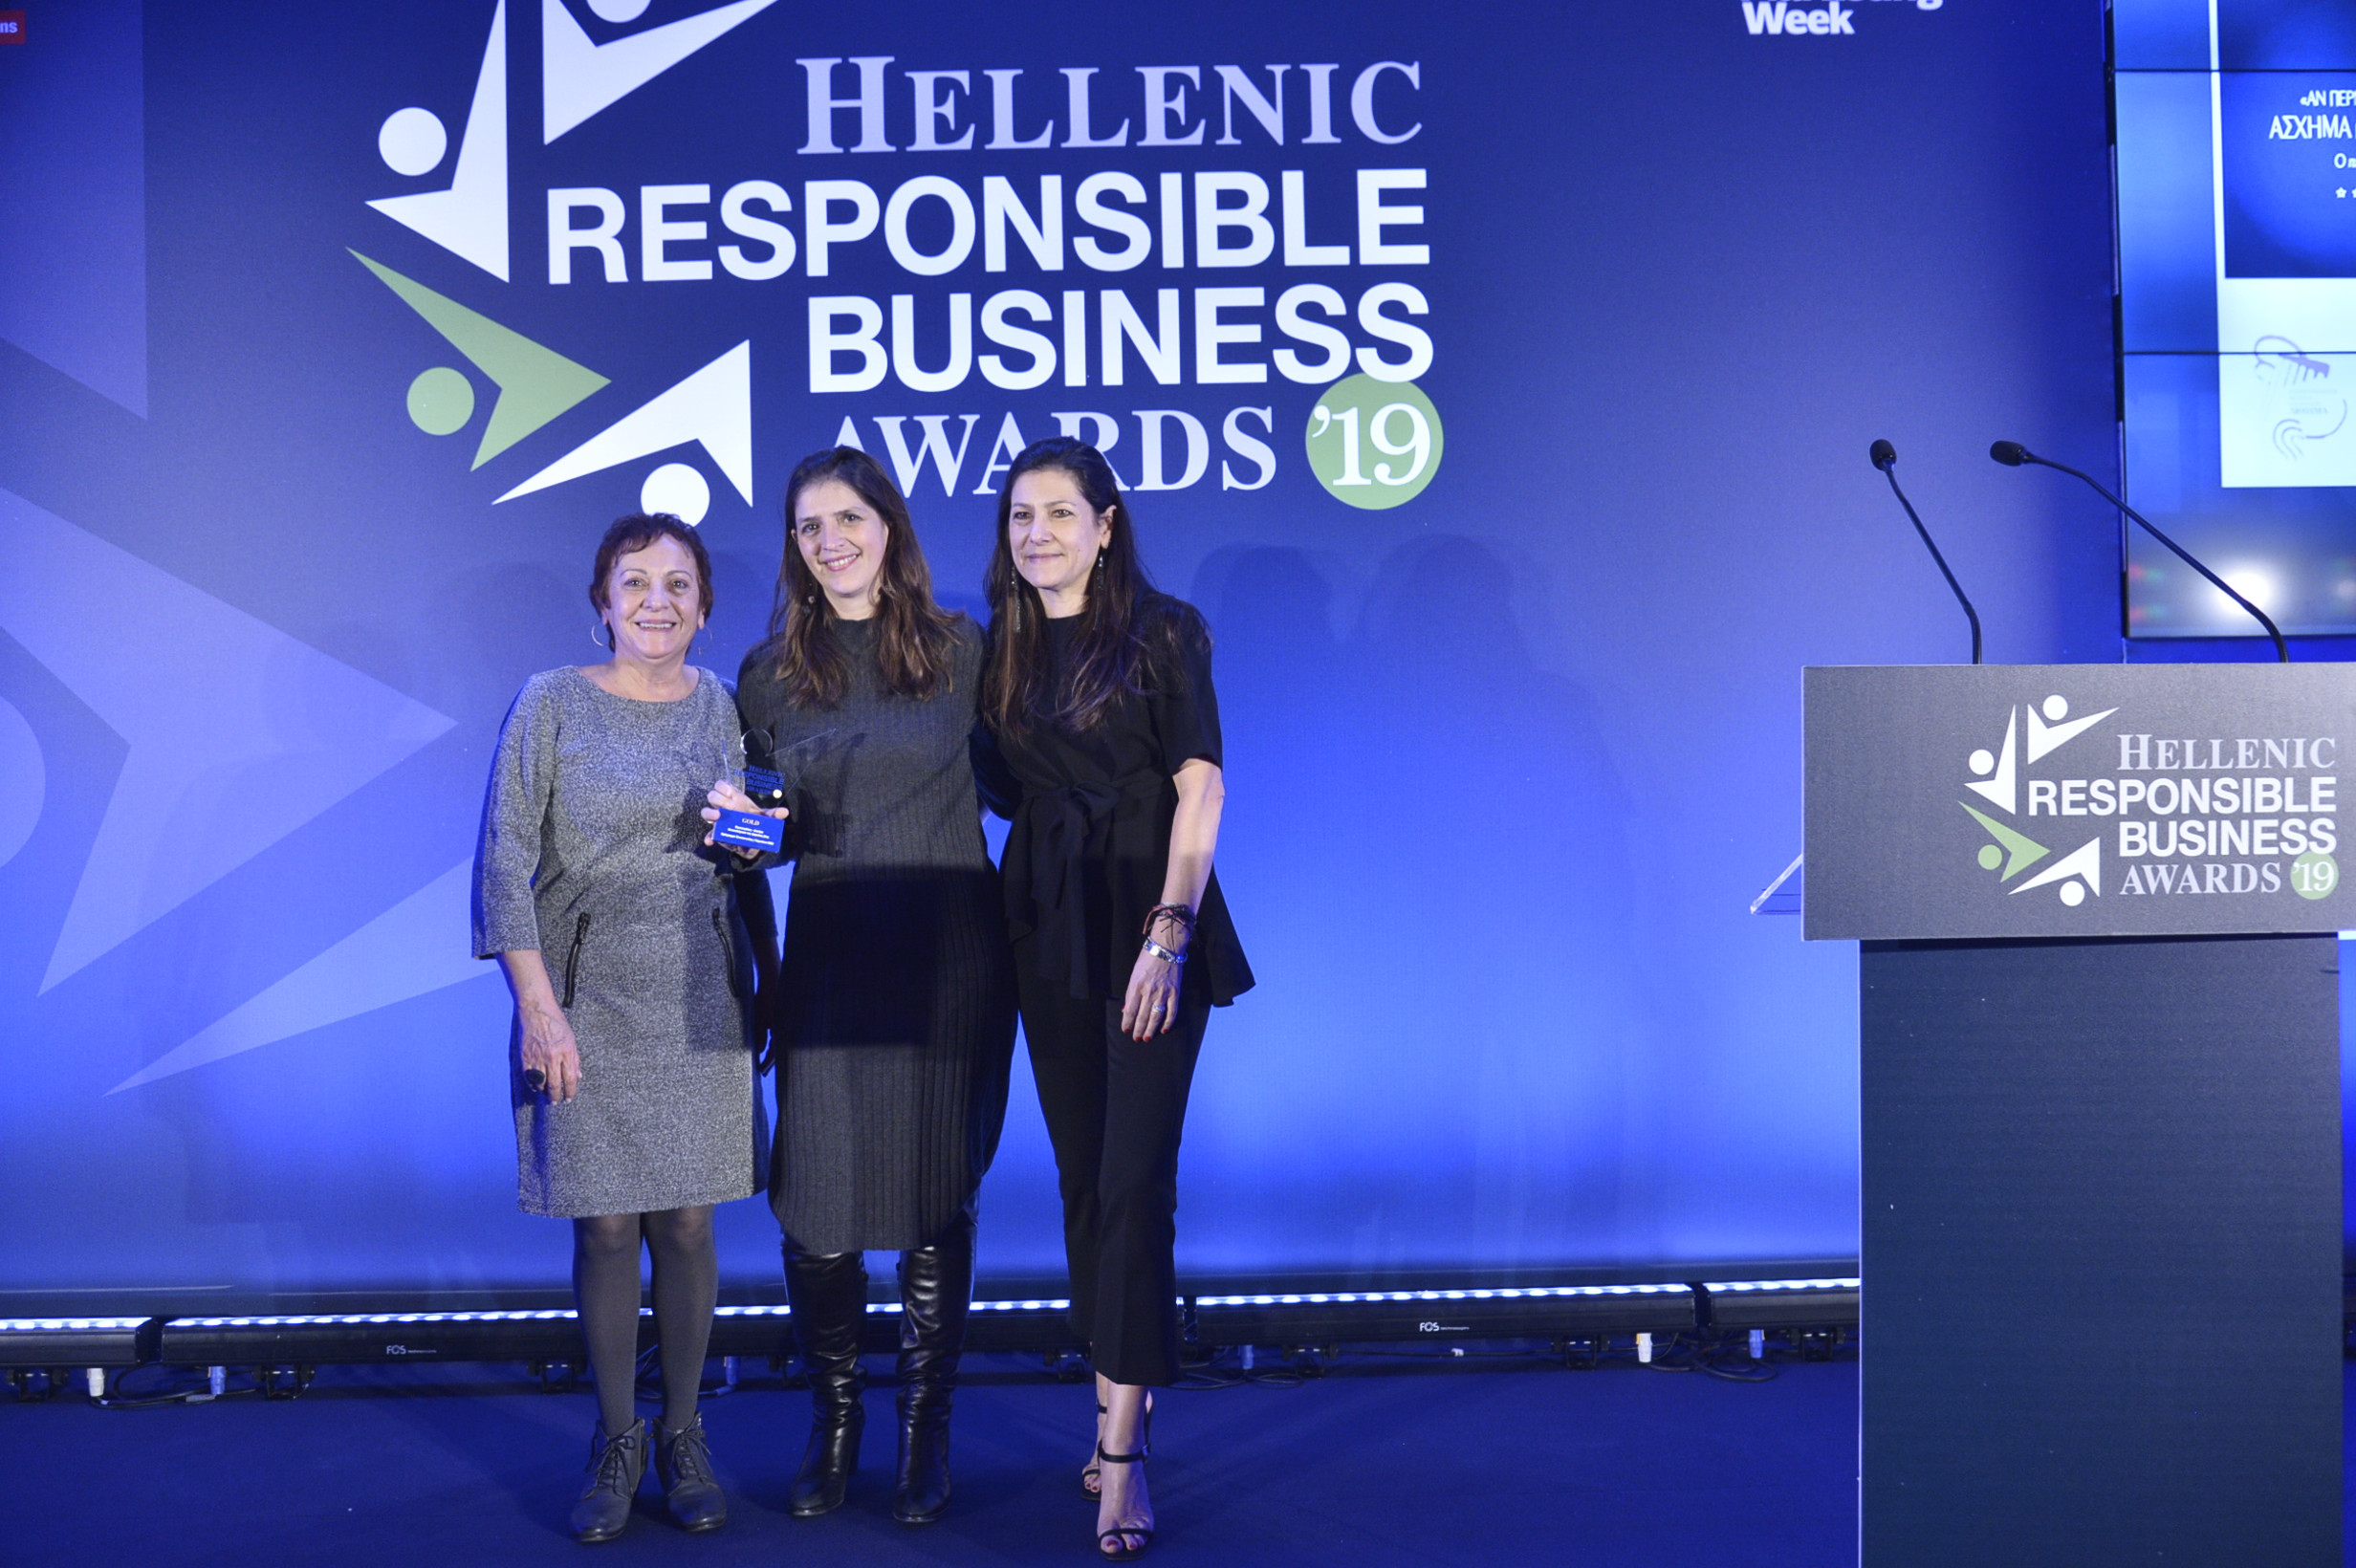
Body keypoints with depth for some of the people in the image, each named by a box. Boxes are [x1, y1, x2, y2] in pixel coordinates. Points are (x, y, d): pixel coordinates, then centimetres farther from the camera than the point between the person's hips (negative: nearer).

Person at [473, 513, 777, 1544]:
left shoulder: (717, 706, 7)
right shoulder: (551, 705, -3)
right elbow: (505, 859, -7)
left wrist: (760, 982, 10)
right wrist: (537, 1005, -14)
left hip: (697, 998, 2)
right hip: (587, 999, -2)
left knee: (686, 1221, 6)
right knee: (604, 1225, 2)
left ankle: (683, 1436, 20)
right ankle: (617, 1443, 18)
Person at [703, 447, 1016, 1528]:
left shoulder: (960, 649, 2)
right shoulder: (771, 673, 7)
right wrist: (735, 821, -10)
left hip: (952, 953, -1)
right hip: (831, 953, 1)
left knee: (939, 1196, 5)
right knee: (817, 1204, -1)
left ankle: (927, 1429, 21)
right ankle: (833, 1412, 22)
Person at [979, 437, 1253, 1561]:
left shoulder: (1163, 630, -5)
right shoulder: (1001, 647, 10)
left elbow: (1200, 788, -10)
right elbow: (1005, 789, 14)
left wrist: (1170, 933, -19)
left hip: (1149, 921, -5)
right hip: (1047, 927, 5)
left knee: (1135, 1176, -9)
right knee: (1080, 1171, 10)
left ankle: (1122, 1458, -7)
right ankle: (1116, 1405, 22)